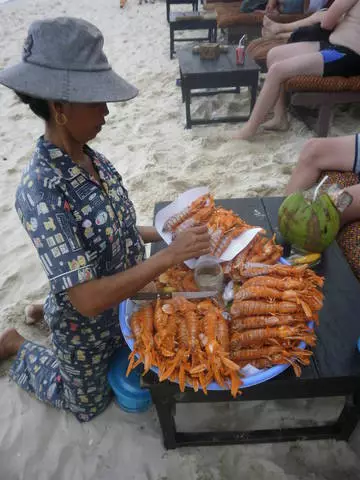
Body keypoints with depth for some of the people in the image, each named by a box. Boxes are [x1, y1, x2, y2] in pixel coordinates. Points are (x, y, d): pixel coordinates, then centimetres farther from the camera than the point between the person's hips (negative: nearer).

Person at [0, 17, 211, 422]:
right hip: (87, 327, -6)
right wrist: (169, 256, -37)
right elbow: (89, 300, -36)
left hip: (123, 299, 7)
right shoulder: (39, 192, -34)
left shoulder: (89, 158, -11)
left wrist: (158, 234, -6)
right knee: (89, 404, 24)